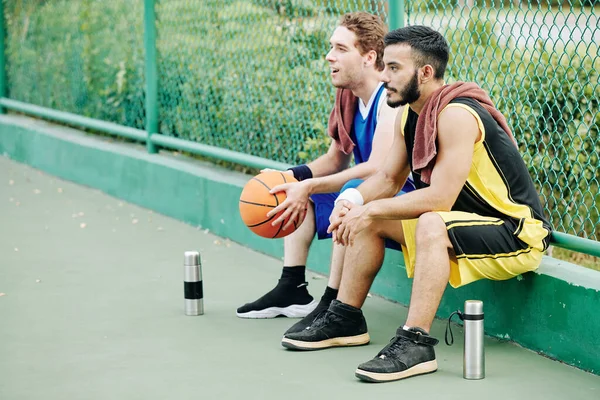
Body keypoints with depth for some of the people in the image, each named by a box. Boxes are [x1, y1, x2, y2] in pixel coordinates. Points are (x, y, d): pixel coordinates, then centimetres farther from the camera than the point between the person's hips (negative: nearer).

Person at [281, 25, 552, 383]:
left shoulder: (456, 115, -25)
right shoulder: (410, 115, 3)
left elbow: (439, 198, -30)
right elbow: (389, 178, 10)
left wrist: (371, 210, -23)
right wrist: (352, 201, -10)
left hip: (518, 236, -10)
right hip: (466, 222, 10)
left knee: (431, 224, -37)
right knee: (367, 218, 9)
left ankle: (416, 343, -35)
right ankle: (346, 319, 17)